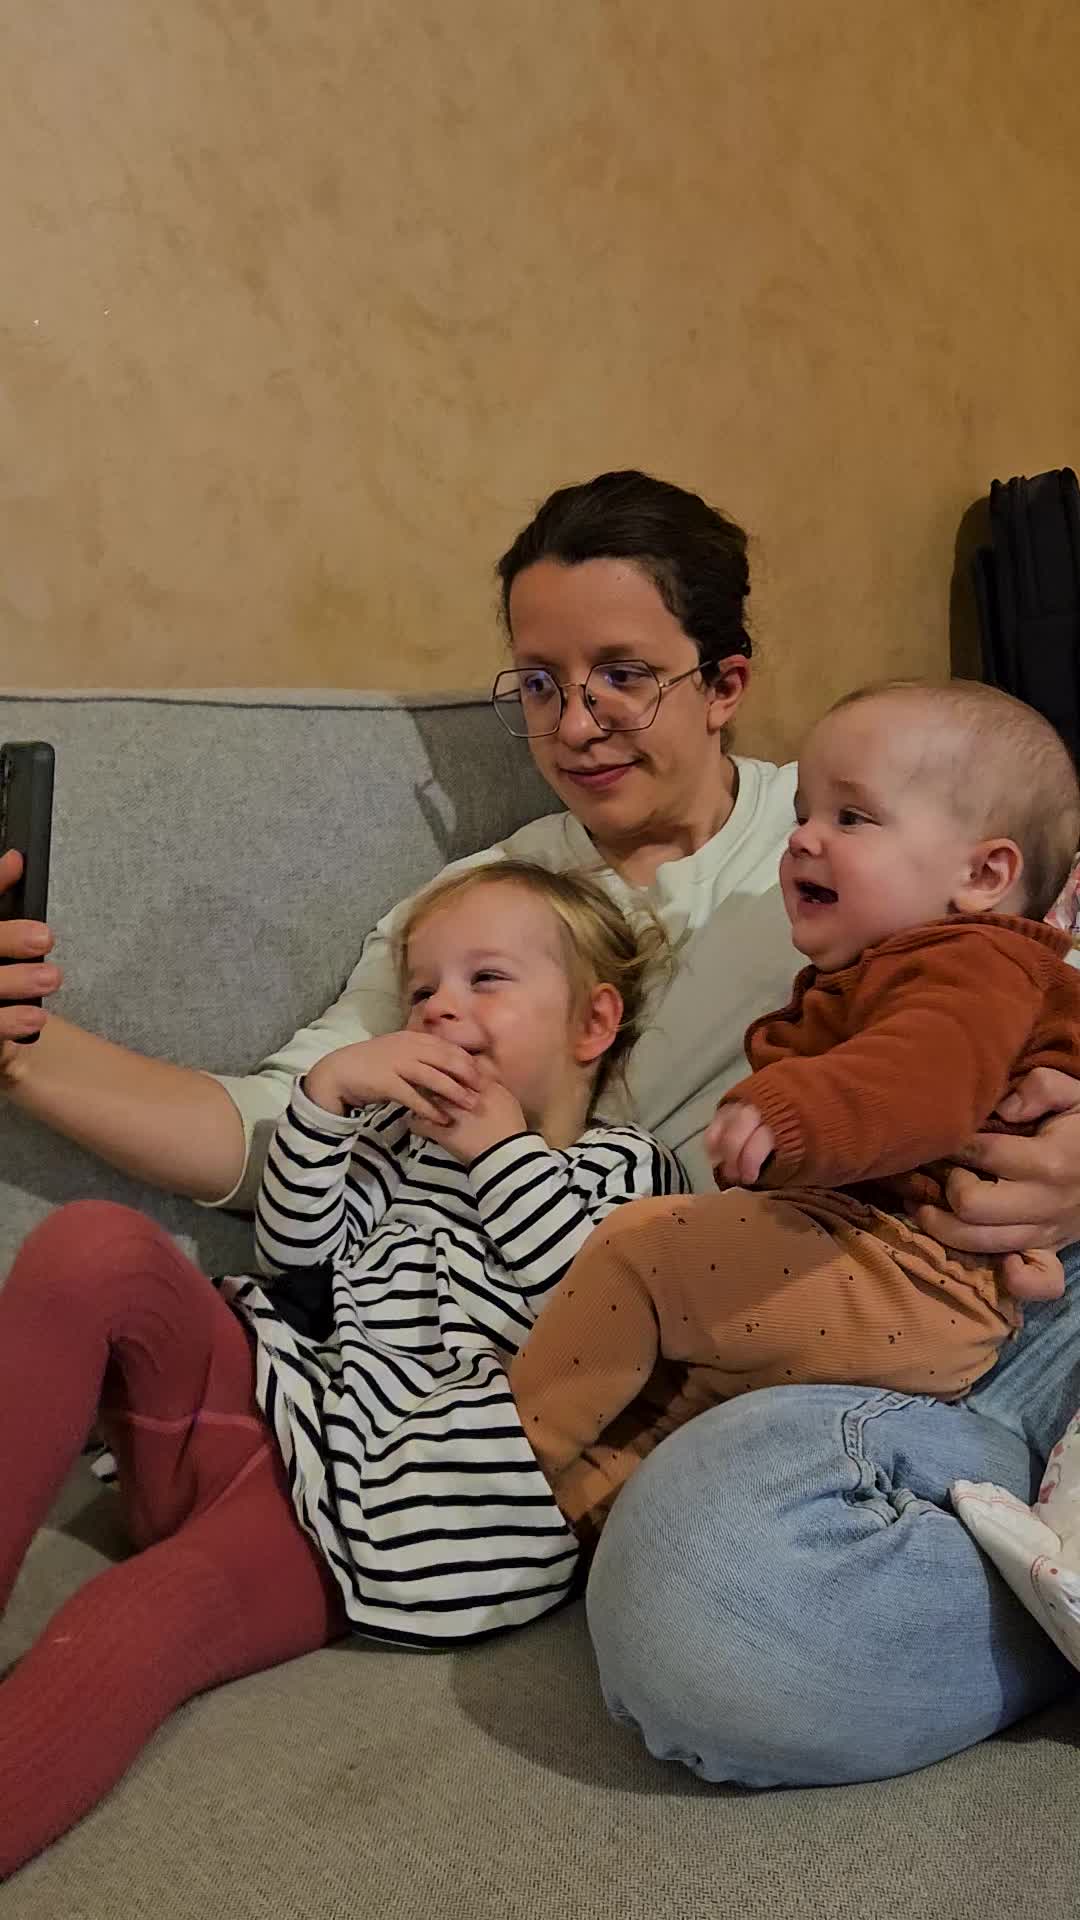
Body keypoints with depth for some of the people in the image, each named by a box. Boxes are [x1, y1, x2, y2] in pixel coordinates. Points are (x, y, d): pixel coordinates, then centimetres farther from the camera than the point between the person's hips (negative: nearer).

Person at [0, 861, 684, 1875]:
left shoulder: (625, 1167, 13)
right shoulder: (406, 1132, 28)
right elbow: (292, 1248, 14)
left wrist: (505, 1153, -3)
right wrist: (331, 1088, 2)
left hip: (360, 1492, -5)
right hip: (252, 1397, 6)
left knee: (131, 1629, -34)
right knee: (96, 1243, -24)